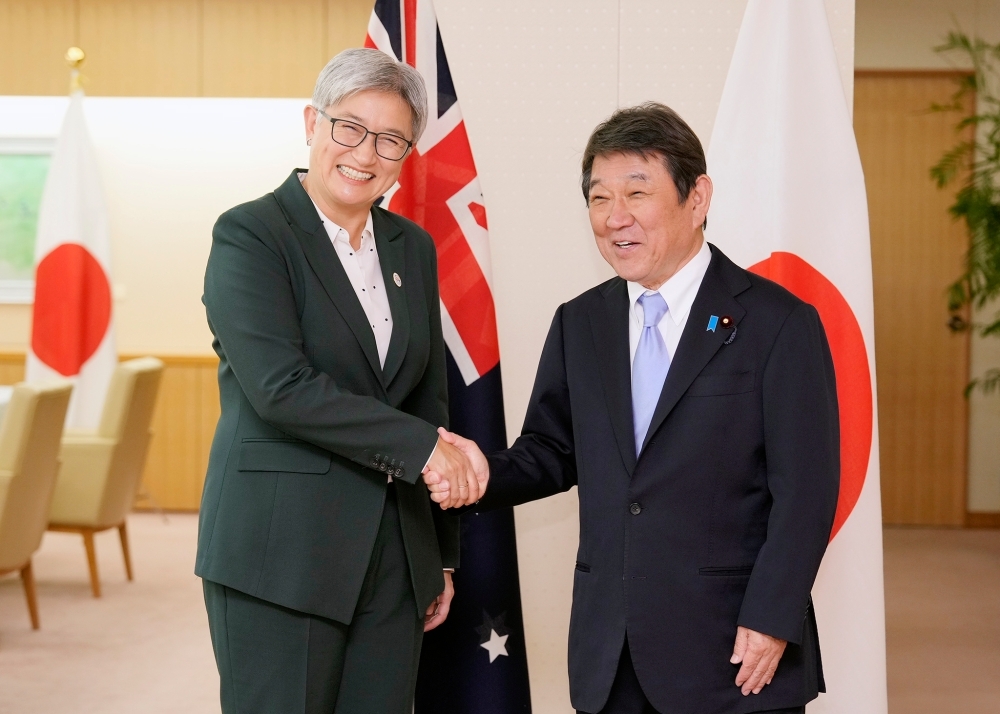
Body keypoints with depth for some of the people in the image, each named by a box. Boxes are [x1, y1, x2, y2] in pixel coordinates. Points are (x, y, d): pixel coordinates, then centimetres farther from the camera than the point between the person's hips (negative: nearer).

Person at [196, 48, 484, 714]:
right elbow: (279, 386, -18)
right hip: (280, 555, -5)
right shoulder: (249, 235, -6)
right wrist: (422, 446, -17)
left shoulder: (413, 247, 13)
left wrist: (442, 555, 16)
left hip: (394, 558, 6)